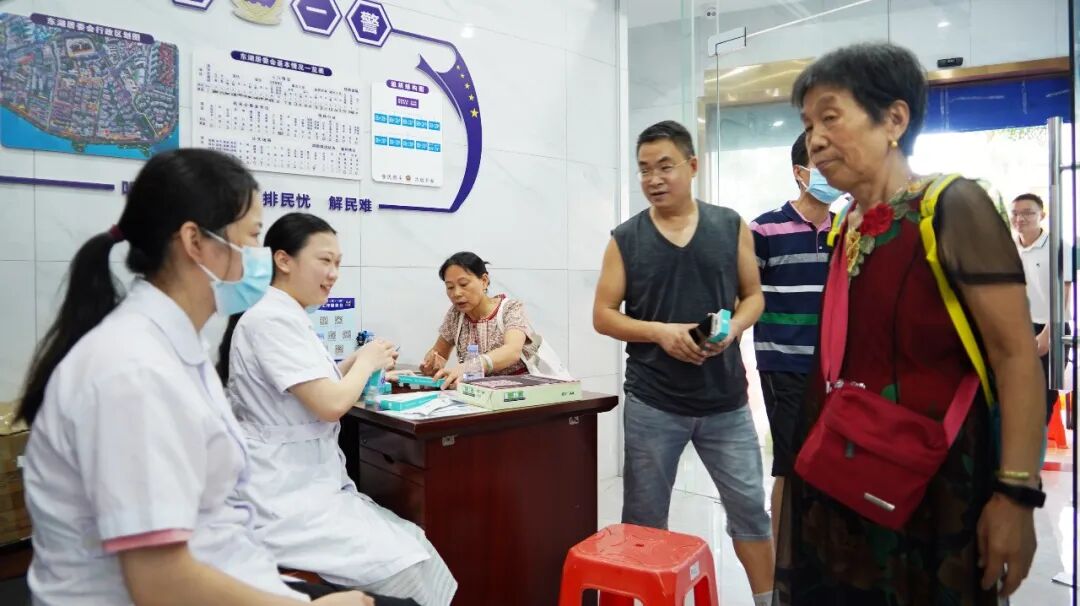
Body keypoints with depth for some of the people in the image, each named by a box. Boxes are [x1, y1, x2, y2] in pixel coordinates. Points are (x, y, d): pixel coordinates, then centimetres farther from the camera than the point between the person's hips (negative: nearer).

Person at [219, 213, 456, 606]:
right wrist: (366, 363, -6)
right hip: (288, 500, -9)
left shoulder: (288, 317, 13)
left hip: (308, 486, 10)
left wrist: (355, 364, 6)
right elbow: (331, 404, -23)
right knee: (403, 569, -16)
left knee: (414, 549, 0)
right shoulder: (272, 319, -17)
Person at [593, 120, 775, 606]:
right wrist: (660, 332, -17)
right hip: (652, 404, -1)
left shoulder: (731, 227, 3)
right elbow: (603, 315, -1)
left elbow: (753, 295, 9)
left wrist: (733, 328, -13)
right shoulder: (625, 239, -1)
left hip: (725, 401, 1)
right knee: (645, 518, 11)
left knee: (750, 506, 11)